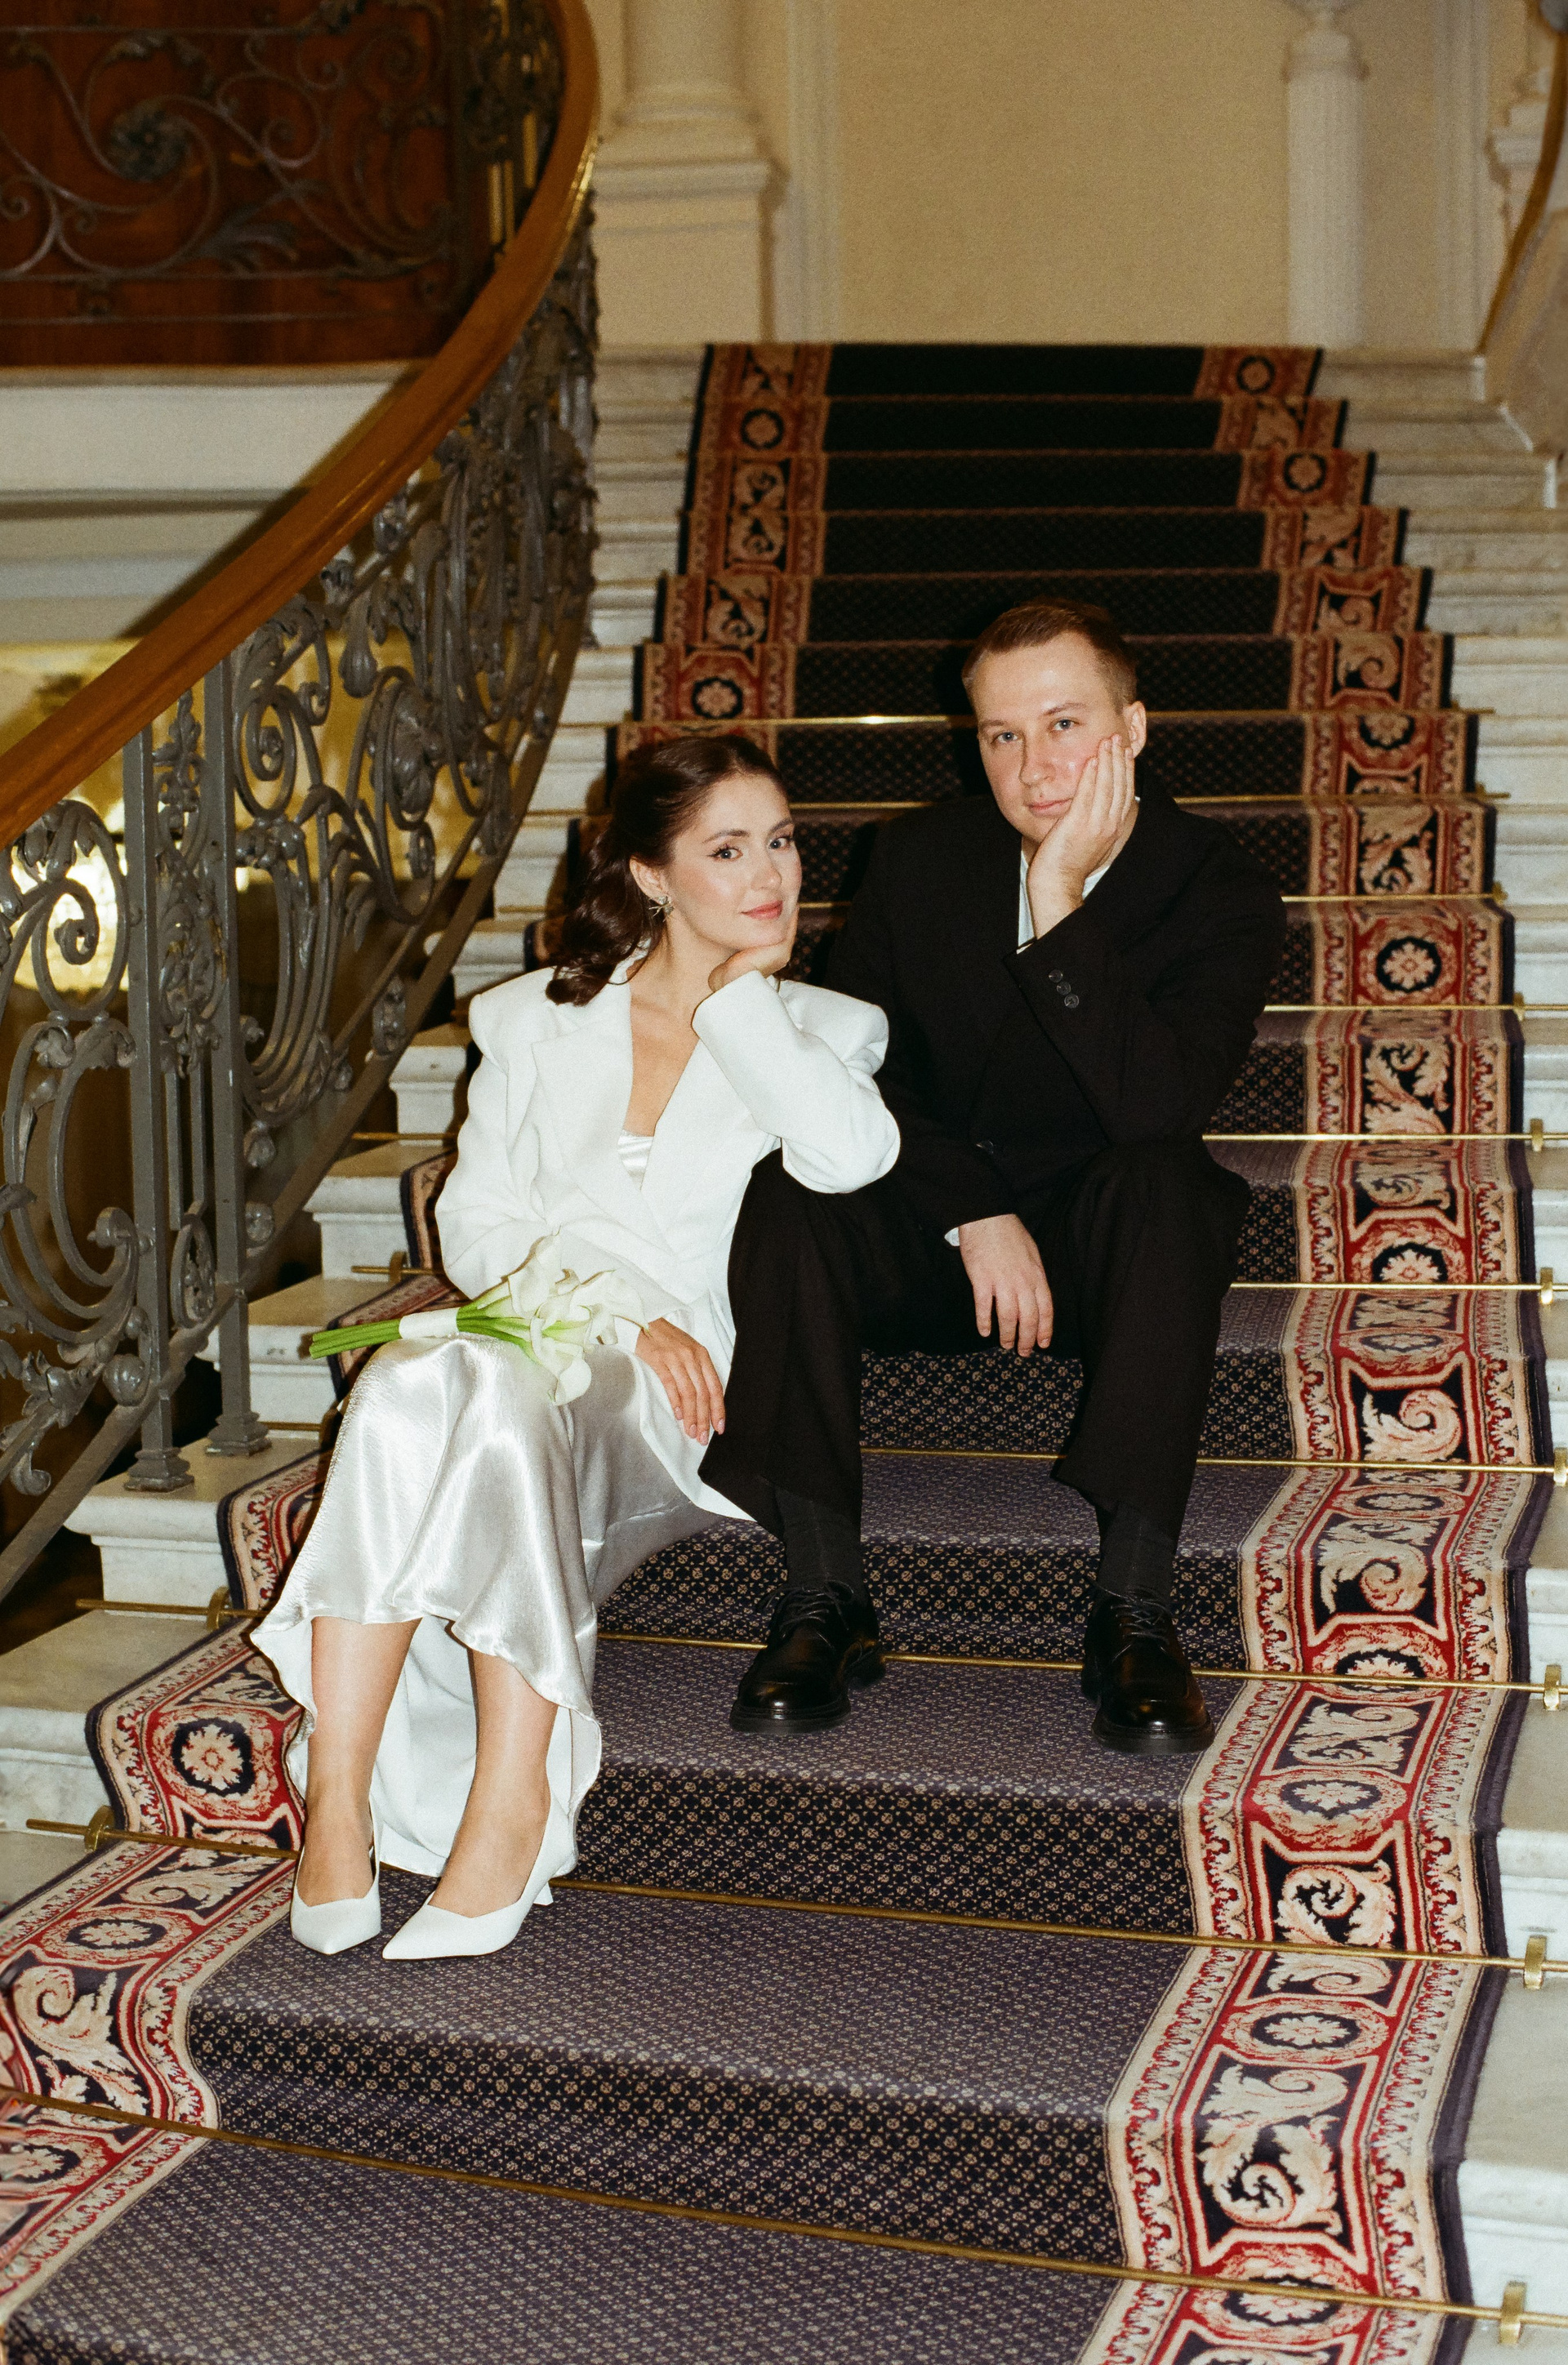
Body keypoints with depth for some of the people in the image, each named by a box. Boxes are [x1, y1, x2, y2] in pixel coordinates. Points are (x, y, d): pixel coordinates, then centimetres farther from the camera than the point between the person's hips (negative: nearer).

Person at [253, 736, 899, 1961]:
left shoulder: (821, 1027, 14)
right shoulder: (537, 1019, 18)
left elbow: (852, 1157, -10)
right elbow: (477, 1222, 9)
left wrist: (739, 998, 0)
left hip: (669, 1398, -2)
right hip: (525, 1335, 2)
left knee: (500, 1391, -36)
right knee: (407, 1382, -34)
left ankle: (510, 1805, -38)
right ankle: (335, 1800, -36)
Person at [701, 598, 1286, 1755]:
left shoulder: (1222, 892, -11)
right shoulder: (921, 858, -1)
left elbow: (1156, 1108, -27)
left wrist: (1063, 906, -31)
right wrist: (976, 1215, -18)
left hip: (1106, 1244, -2)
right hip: (935, 1235, 2)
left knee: (1165, 1180, -35)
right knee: (791, 1189, -27)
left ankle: (1134, 1611, -36)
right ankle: (824, 1594, -26)